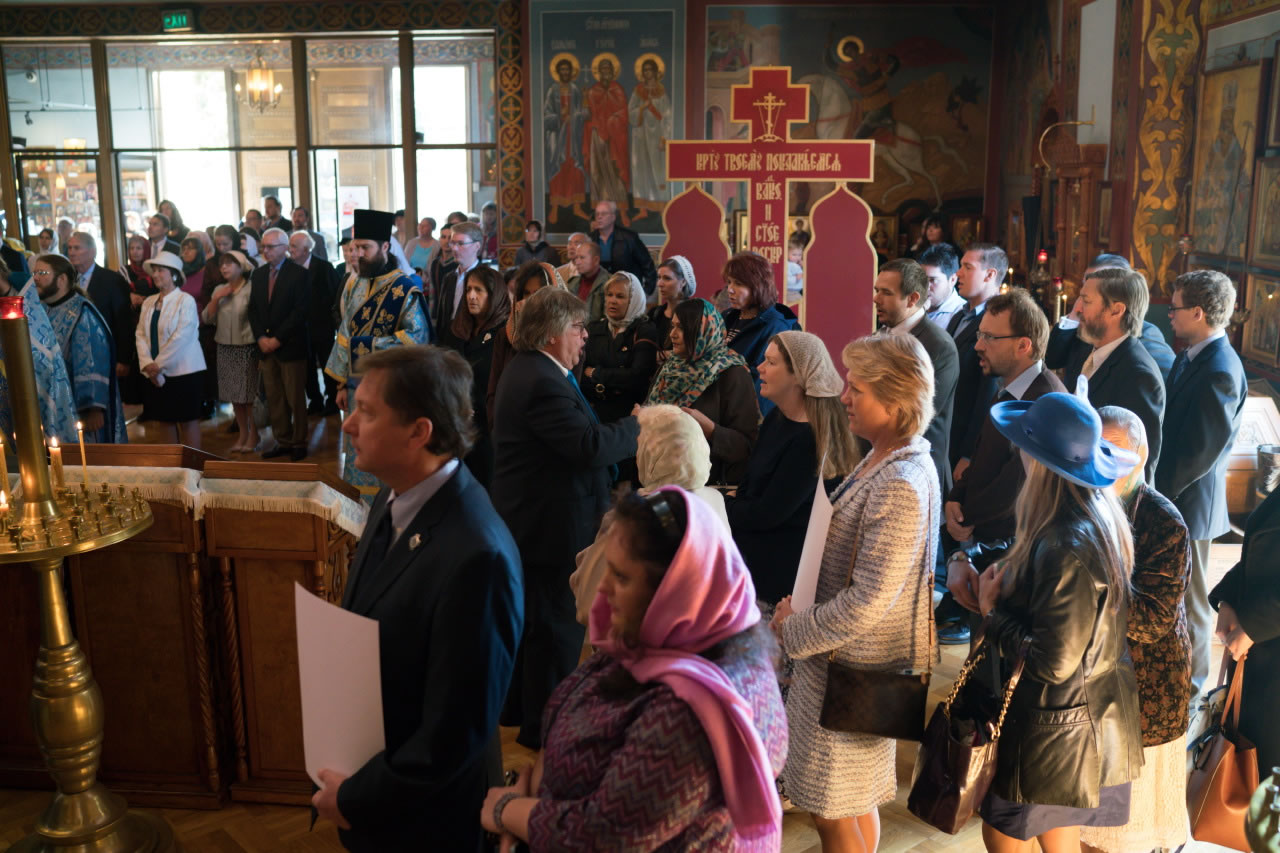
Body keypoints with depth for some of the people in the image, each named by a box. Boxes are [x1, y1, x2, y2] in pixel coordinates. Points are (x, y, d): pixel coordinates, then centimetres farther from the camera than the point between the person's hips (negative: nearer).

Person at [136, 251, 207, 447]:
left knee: (188, 420, 1)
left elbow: (181, 336, -15)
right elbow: (141, 335, 5)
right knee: (165, 419, 10)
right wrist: (148, 364, -10)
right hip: (158, 373, 6)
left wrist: (158, 364, -14)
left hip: (184, 372, -6)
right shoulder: (148, 302, 10)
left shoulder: (185, 301, -8)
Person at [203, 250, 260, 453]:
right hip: (225, 347, 6)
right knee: (234, 394, 10)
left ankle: (253, 436, 10)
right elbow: (208, 318, 6)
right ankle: (242, 433, 21)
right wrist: (216, 299, -7)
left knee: (250, 393, -2)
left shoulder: (250, 289, -10)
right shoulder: (219, 290, 10)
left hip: (247, 348, -6)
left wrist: (257, 340, -13)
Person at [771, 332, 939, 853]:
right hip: (847, 658, 9)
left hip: (851, 668, -9)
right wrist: (800, 608, 4)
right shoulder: (888, 460, 5)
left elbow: (864, 605, -27)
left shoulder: (901, 487, -27)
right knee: (855, 805, 24)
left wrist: (793, 631, -15)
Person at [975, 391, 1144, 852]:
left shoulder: (1066, 547, -31)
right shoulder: (1102, 519, -2)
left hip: (1054, 729, -8)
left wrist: (992, 612, -16)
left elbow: (1053, 662, -27)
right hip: (1088, 714, 8)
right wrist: (1005, 584, -3)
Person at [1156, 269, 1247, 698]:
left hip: (1187, 503, -9)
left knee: (1187, 597, 8)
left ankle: (1188, 681, 25)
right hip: (1167, 498, 9)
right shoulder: (1191, 357, 5)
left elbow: (1202, 450, -23)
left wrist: (1160, 491, -14)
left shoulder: (1220, 372, -23)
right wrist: (1154, 486, 8)